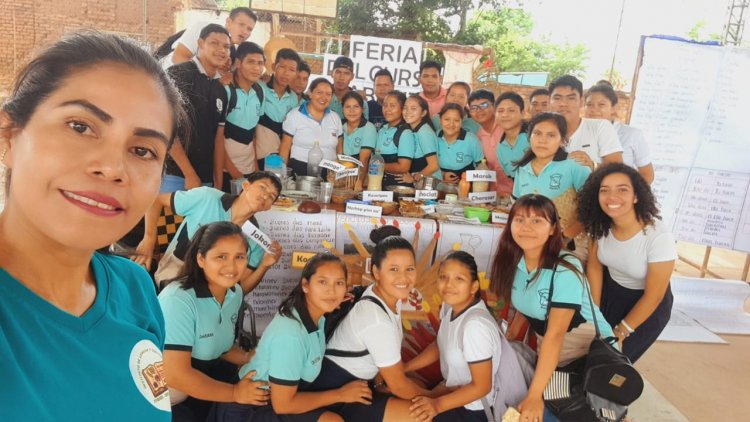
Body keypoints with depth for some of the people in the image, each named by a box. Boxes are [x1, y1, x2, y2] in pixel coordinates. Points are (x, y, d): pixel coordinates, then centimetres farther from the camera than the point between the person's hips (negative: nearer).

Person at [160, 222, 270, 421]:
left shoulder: (235, 292, -4)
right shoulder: (178, 299, -27)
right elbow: (176, 375, -27)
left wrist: (250, 359, -9)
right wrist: (235, 393, -20)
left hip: (203, 375, 7)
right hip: (165, 399, -7)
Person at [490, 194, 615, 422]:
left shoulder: (565, 270, -30)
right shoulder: (513, 261, -10)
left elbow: (555, 335, -33)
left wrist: (534, 396, -35)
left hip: (590, 353, -5)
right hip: (548, 352, 6)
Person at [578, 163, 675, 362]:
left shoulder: (659, 237, -33)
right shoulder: (601, 225, -19)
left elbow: (653, 296, -22)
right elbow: (594, 266, -2)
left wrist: (621, 332, -13)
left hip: (646, 305, -3)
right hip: (609, 291, 4)